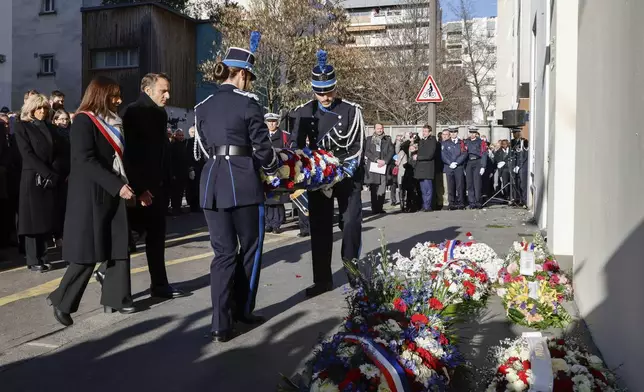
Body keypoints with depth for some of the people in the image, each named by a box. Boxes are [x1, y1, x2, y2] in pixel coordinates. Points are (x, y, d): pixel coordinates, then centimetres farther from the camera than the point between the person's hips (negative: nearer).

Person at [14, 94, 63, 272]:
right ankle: (33, 260, 3)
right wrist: (48, 174, -16)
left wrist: (54, 175, -9)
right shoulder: (22, 126, 1)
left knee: (47, 219, 4)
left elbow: (58, 154, 8)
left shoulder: (51, 128, 15)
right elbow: (27, 154, -9)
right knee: (33, 219, -2)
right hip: (33, 179, -4)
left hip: (51, 180, 5)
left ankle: (41, 256, 11)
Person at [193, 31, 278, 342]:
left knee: (223, 253, 8)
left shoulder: (203, 107, 13)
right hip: (243, 183, -5)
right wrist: (273, 170, 15)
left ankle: (221, 325, 4)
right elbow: (262, 147, -4)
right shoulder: (247, 103, -5)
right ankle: (242, 310, 25)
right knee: (250, 248, 14)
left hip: (211, 183, 5)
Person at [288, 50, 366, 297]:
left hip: (347, 175, -2)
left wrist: (349, 169, -19)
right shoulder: (304, 112, 1)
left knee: (351, 223, -3)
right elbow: (296, 144, 5)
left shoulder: (351, 110, -5)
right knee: (319, 227, 4)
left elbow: (358, 145, -7)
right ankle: (322, 279, 13)